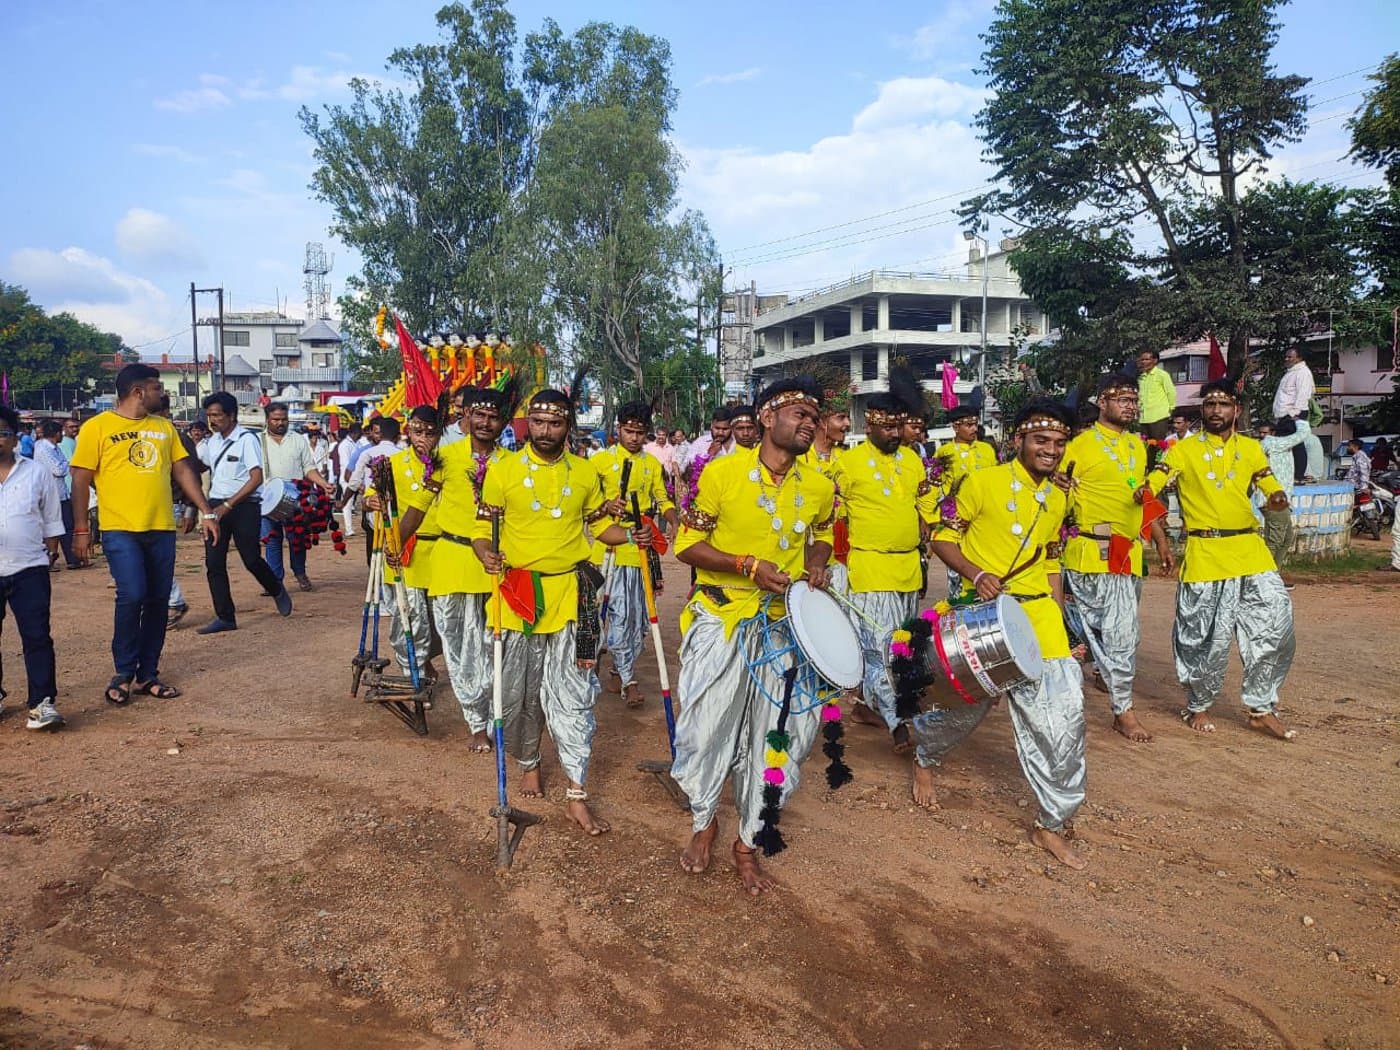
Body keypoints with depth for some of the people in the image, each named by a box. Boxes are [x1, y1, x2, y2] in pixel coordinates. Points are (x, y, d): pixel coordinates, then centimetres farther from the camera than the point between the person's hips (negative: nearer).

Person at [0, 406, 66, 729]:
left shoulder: (37, 473, 3)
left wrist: (52, 550, 6)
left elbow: (51, 518, 8)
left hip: (29, 569, -1)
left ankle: (42, 702, -2)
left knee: (37, 635, -4)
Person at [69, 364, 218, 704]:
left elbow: (183, 471, 15)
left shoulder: (164, 427, 12)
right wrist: (80, 530, -5)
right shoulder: (97, 427, -2)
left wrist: (206, 512, 7)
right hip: (120, 529, -5)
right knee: (132, 597, -14)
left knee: (158, 601, 6)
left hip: (161, 529, 5)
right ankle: (123, 674, 4)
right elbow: (80, 481, -2)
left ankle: (148, 674, 16)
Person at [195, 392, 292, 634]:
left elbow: (256, 478, -16)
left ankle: (277, 591, 27)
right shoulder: (213, 441, 11)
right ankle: (225, 617, 5)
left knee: (251, 560, -2)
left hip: (244, 506, -6)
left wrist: (228, 505, -19)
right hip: (217, 505, 6)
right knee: (213, 563, -1)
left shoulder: (247, 439, -10)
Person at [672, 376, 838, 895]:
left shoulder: (820, 487, 3)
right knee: (706, 728, 2)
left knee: (772, 736, 9)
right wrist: (748, 566, -19)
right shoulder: (723, 472, -10)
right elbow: (687, 543, -8)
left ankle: (749, 842, 29)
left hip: (784, 625, 4)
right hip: (720, 619, -3)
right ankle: (704, 821, 32)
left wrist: (817, 564, 0)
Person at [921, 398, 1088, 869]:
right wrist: (976, 574, -22)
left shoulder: (1056, 498, 11)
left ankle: (1052, 823, 11)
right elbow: (944, 537, -6)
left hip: (1038, 614, 5)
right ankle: (924, 759, 46)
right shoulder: (983, 482, -8)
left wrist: (1060, 625, 15)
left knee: (1064, 715, -5)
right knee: (959, 703, 11)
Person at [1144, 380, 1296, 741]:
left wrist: (1277, 498, -15)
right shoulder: (1183, 450, 2)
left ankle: (1261, 708, 17)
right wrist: (1144, 490, -32)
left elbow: (1270, 485, 8)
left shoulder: (1251, 448, 13)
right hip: (1204, 554, -4)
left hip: (1250, 549, 4)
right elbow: (1154, 481, -9)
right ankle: (1198, 706, 23)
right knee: (1206, 637, 2)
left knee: (1276, 627, 1)